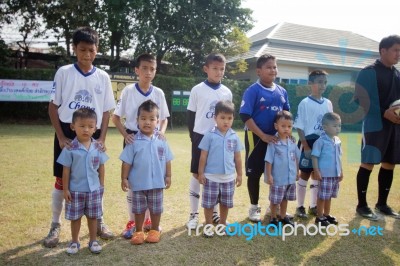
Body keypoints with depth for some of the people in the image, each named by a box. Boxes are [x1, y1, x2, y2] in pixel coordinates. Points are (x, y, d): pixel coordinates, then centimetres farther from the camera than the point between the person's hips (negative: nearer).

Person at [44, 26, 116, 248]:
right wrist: (61, 137, -8)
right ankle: (55, 226, 20)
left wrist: (102, 138, -3)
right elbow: (53, 106, -1)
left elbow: (106, 111, 5)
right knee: (62, 181, 5)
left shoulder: (103, 77, 3)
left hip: (92, 135, 2)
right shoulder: (64, 72, -2)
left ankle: (98, 222, 25)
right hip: (67, 134, -1)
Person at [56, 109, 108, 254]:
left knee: (93, 216, 14)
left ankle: (93, 241, 30)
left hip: (94, 189, 2)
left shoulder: (98, 147, -4)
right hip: (75, 190, -2)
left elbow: (101, 167, 4)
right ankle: (74, 242, 31)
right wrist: (65, 189, -7)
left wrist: (102, 185, 6)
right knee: (75, 217, 13)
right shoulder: (70, 149, -13)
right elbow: (66, 170, -8)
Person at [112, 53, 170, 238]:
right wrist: (125, 134, -16)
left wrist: (162, 131, -9)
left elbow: (164, 118, 10)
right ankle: (132, 221, 17)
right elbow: (116, 117, -1)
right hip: (133, 139, -2)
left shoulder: (159, 93, 1)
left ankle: (147, 219, 25)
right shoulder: (128, 91, -6)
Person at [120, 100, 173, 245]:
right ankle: (138, 231, 29)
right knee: (139, 209, 14)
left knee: (156, 209, 14)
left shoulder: (161, 141, -4)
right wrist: (124, 178, -8)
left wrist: (168, 176, 2)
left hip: (157, 183, 1)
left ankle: (154, 230, 32)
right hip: (138, 183, -1)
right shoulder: (134, 142, -9)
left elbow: (167, 160, 3)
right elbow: (127, 162, -6)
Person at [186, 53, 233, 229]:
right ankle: (194, 214, 13)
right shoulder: (197, 90, -4)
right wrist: (193, 137, -1)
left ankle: (214, 212, 24)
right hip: (201, 136, -3)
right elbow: (191, 115, 0)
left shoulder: (227, 92, 6)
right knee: (197, 174, 3)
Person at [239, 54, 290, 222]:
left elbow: (287, 114, 15)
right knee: (254, 173, 4)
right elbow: (245, 116, -17)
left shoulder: (282, 92, 6)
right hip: (257, 137, -5)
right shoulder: (252, 91, -12)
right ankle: (254, 208, 21)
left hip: (277, 137, 6)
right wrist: (263, 135, -19)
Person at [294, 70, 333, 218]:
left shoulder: (328, 103, 7)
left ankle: (314, 206, 26)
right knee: (305, 174, 3)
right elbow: (299, 127, -11)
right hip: (308, 143, -6)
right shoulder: (305, 103, -10)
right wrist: (306, 146, -16)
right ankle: (300, 207, 14)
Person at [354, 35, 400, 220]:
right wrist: (384, 113, -22)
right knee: (368, 164, -4)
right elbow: (362, 99, -14)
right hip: (375, 125, -7)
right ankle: (362, 205, 7)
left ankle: (382, 204, 24)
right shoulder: (369, 72, -6)